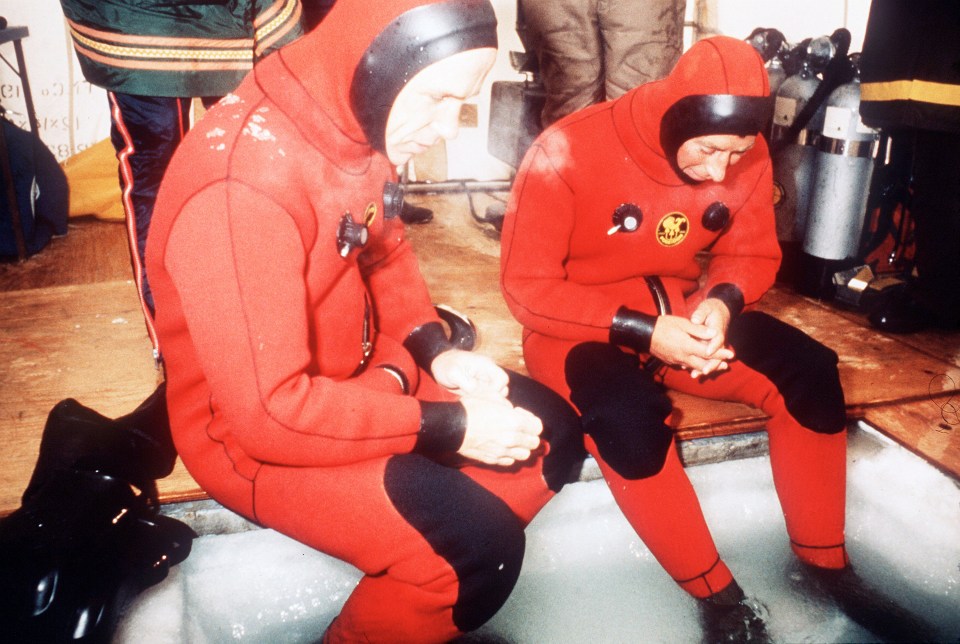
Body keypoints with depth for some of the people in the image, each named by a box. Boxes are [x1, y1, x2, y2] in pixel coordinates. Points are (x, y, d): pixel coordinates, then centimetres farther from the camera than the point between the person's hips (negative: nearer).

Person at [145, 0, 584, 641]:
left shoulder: (355, 124, -6)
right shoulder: (243, 186, -31)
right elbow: (269, 412, -30)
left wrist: (434, 350, -5)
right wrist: (447, 426, -24)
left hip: (358, 374, 8)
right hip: (250, 431, -8)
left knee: (552, 432, 5)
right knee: (479, 545, -22)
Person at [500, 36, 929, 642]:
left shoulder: (747, 157, -7)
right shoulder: (568, 152, -23)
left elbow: (753, 254, 6)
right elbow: (527, 286, -20)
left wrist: (722, 302, -19)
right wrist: (641, 331, -29)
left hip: (681, 311, 5)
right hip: (580, 327, -4)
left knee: (811, 372, -13)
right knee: (629, 414, -35)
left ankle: (825, 559, 7)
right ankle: (714, 587, -11)